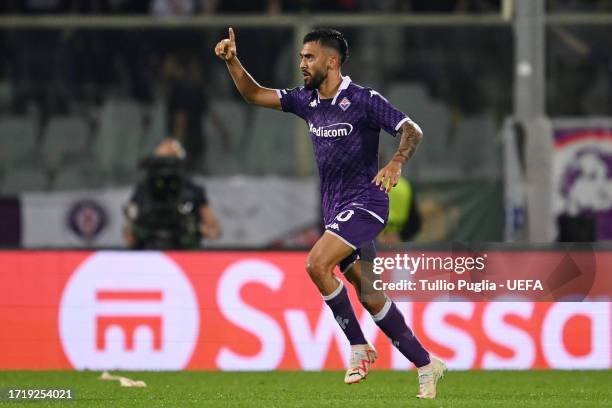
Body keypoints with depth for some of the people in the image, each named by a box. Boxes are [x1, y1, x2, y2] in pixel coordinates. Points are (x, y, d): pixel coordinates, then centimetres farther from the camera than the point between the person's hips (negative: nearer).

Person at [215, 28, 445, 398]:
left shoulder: (363, 100, -12)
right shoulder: (307, 100, 8)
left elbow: (412, 130, -16)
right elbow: (255, 94, 11)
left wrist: (396, 163, -35)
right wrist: (232, 62, -4)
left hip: (364, 204, -8)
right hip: (336, 209, 8)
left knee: (317, 263, -25)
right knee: (370, 297, 6)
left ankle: (359, 347, -11)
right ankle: (426, 365, 16)